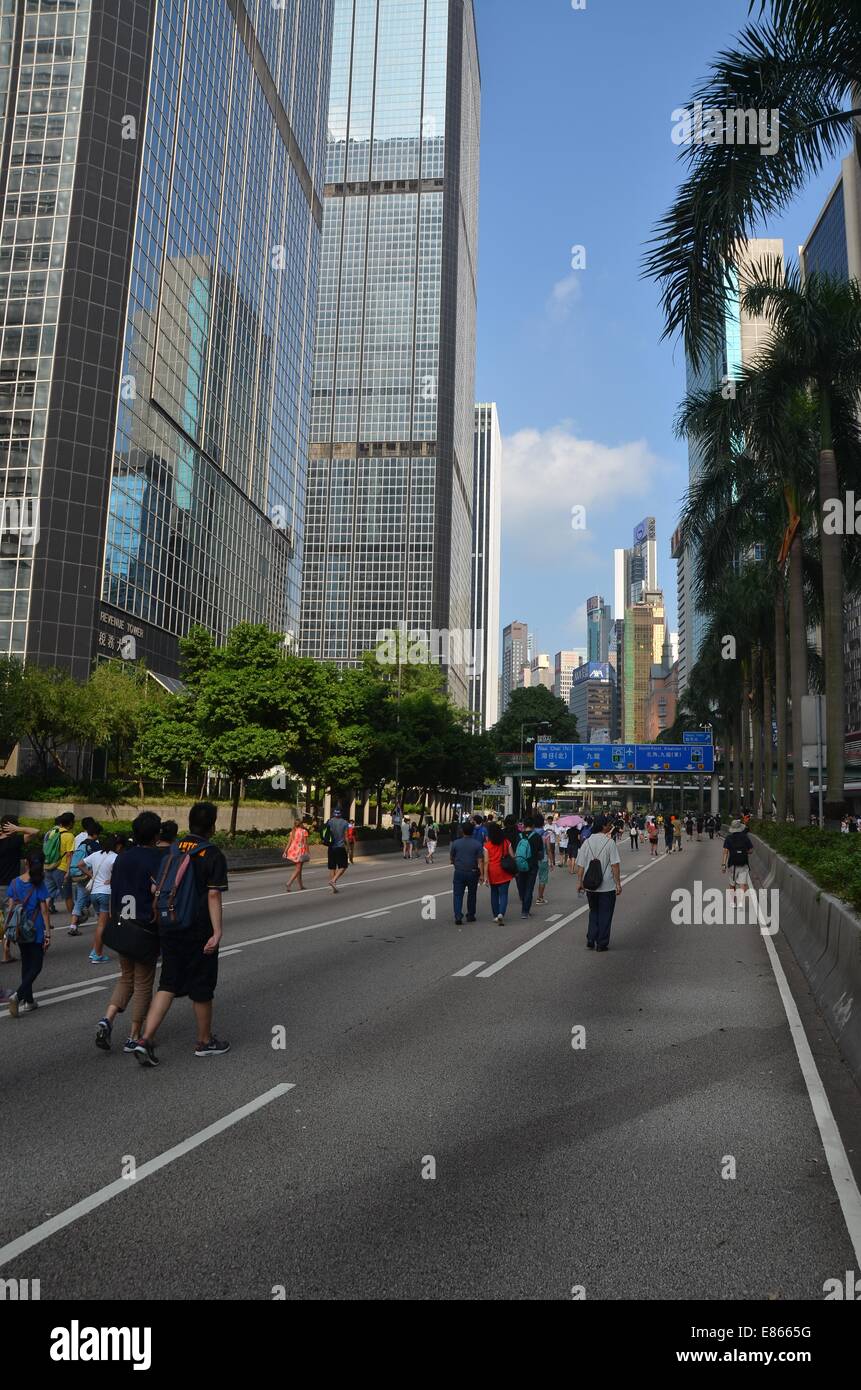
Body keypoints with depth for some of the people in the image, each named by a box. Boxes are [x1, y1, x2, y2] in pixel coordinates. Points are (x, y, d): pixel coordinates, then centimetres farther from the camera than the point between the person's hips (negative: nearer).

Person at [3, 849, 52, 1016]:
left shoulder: (15, 883, -2)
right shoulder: (40, 884, -13)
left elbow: (10, 908, 0)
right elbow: (44, 910, -12)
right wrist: (48, 933, -7)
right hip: (36, 931, -4)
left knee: (26, 964, 18)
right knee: (36, 966, 5)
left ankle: (28, 1001, 23)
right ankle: (17, 995, -15)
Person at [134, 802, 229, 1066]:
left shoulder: (171, 851, 5)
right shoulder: (213, 855, -12)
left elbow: (156, 889, 8)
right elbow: (213, 896, -17)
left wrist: (159, 921, 18)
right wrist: (217, 931, -19)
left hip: (169, 929, 5)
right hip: (198, 932, -5)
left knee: (168, 985, 11)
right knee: (201, 988, 9)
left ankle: (145, 1039, -2)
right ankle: (205, 1042, 24)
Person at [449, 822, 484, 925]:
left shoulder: (456, 843, -3)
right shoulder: (477, 844, -7)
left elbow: (451, 857, 8)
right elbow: (480, 861, -11)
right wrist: (482, 875, -7)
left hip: (459, 872, 0)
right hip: (472, 873, 0)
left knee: (458, 895, 2)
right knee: (472, 894, 16)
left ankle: (458, 916, -11)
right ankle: (470, 915, 23)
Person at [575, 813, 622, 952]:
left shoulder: (587, 842, 1)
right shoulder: (610, 842, -11)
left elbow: (580, 865, 1)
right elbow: (615, 865, -13)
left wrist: (579, 882, 8)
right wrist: (618, 883, -7)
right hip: (607, 886, -4)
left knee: (593, 912, 19)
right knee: (605, 915, 7)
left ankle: (591, 940, 14)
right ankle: (602, 944, 9)